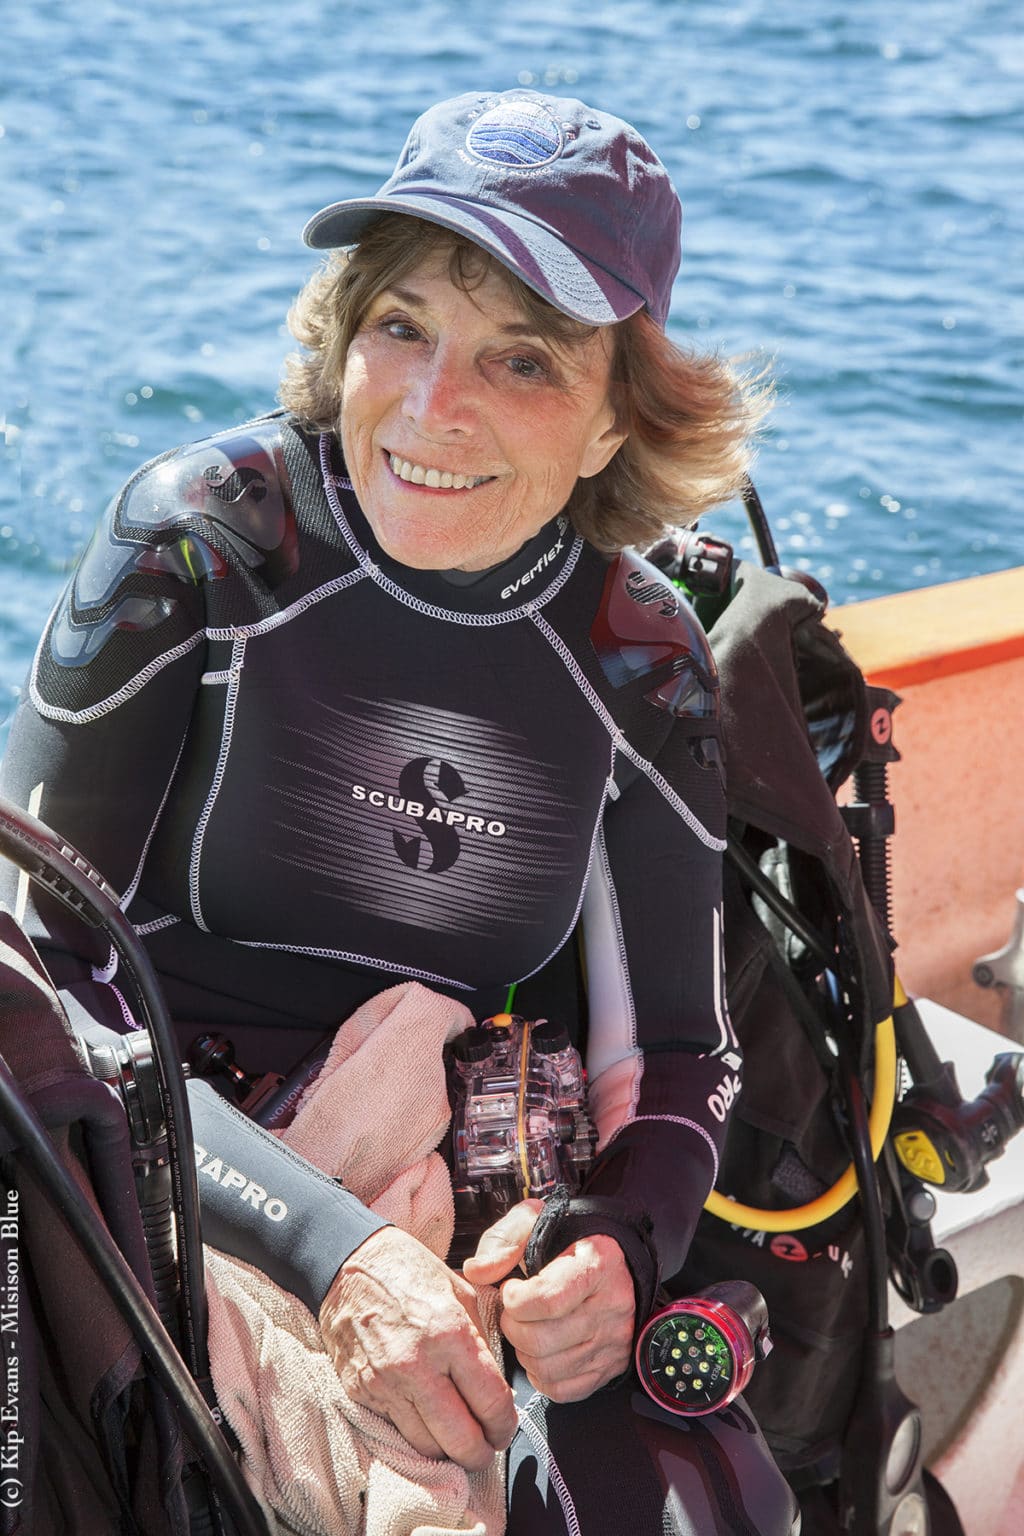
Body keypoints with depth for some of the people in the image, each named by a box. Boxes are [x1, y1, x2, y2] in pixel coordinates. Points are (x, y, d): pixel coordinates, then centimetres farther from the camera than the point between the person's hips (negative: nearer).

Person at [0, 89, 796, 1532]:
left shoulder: (641, 658, -4)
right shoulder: (197, 536, -14)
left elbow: (681, 1051, 4)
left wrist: (619, 1243, -19)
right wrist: (330, 1246, -27)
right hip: (168, 1227, -3)